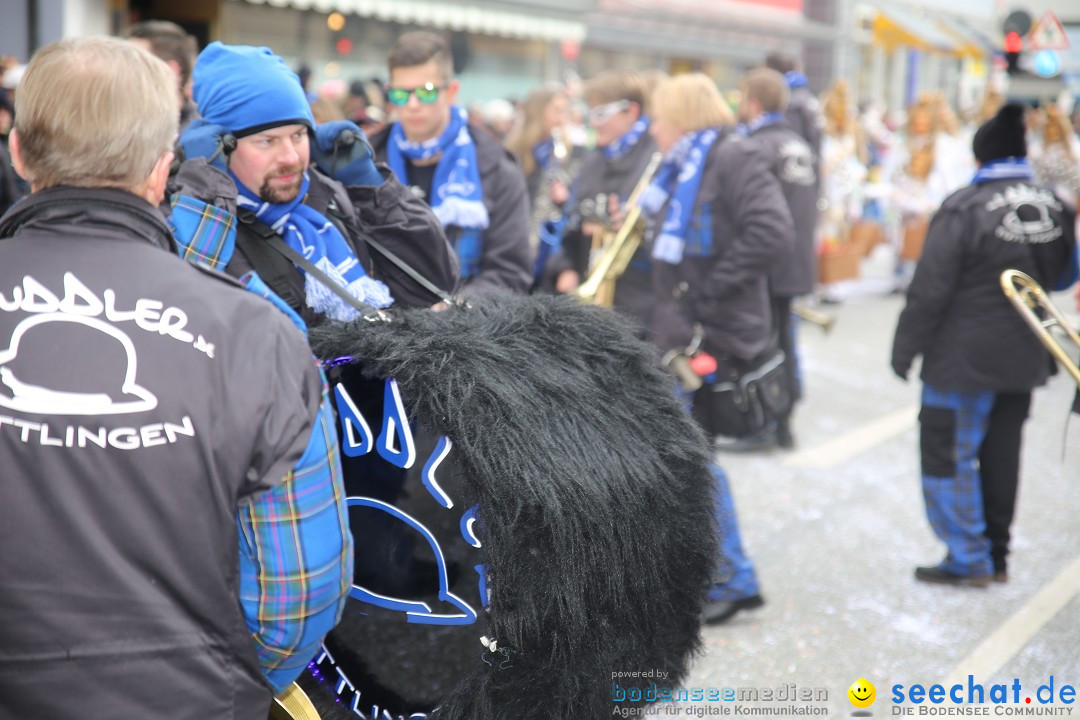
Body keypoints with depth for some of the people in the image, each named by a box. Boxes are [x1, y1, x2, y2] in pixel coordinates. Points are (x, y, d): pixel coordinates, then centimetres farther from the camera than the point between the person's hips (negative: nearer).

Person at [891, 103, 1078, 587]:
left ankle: (968, 560, 8)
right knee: (1002, 454, 15)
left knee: (949, 454, 4)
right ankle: (996, 555, 25)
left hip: (964, 360, -6)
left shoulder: (964, 208, -17)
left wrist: (905, 349, -8)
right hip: (1025, 360, 6)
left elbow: (929, 290, -16)